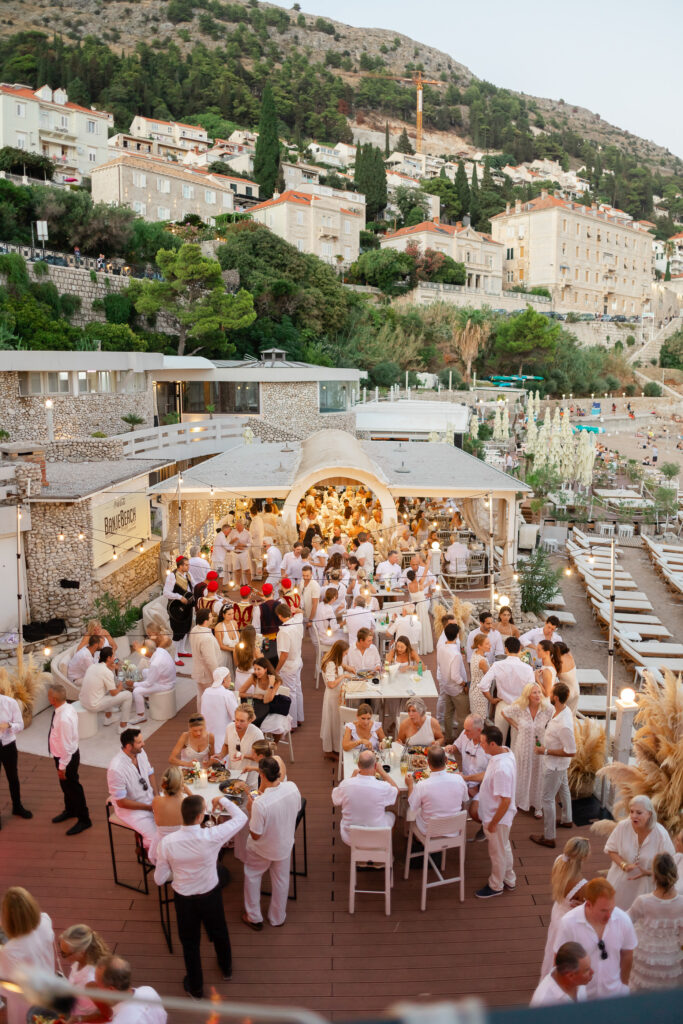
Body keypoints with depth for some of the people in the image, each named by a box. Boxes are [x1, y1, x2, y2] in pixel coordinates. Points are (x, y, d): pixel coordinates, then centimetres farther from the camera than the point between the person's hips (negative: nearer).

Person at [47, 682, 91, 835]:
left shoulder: (64, 719, -36)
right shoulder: (67, 708, -7)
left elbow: (66, 746, -27)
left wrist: (62, 766, -18)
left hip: (67, 757, -9)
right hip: (62, 755, 9)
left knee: (72, 787, 9)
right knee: (65, 785, 28)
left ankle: (84, 820, 28)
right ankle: (70, 810, 52)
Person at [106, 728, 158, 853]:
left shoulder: (140, 752, -8)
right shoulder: (116, 769, -29)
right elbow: (121, 802, -21)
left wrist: (157, 796, -4)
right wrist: (150, 807, -17)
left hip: (149, 797, 7)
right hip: (130, 808, -7)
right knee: (156, 837, -20)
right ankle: (144, 849, 16)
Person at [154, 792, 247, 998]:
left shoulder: (167, 842, -27)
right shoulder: (212, 837, -31)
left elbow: (159, 879, -13)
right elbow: (241, 817, -15)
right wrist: (223, 800, -2)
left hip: (184, 899, 0)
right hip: (211, 895, 0)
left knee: (190, 943, 24)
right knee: (219, 933, 30)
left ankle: (195, 987, 46)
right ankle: (226, 968, 57)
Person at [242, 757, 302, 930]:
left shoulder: (260, 803, -39)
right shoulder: (292, 788, -23)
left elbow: (255, 835, -25)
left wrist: (250, 811, -14)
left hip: (262, 850, -4)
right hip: (285, 845, 4)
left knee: (252, 877, 25)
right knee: (281, 880, 25)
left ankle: (254, 917, 39)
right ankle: (278, 918, 45)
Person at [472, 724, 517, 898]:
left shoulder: (502, 769, -37)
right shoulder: (505, 751, -8)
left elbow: (506, 801, -31)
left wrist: (493, 823, -20)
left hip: (498, 817, -9)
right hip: (498, 814, 9)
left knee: (498, 852, 15)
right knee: (504, 848, 28)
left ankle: (496, 886, 37)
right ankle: (509, 880, 48)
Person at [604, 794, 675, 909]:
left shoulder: (660, 834, -21)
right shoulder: (623, 826, -17)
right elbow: (611, 850, -4)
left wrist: (648, 872, -24)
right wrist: (623, 864, -21)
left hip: (645, 886, -2)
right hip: (620, 882, 2)